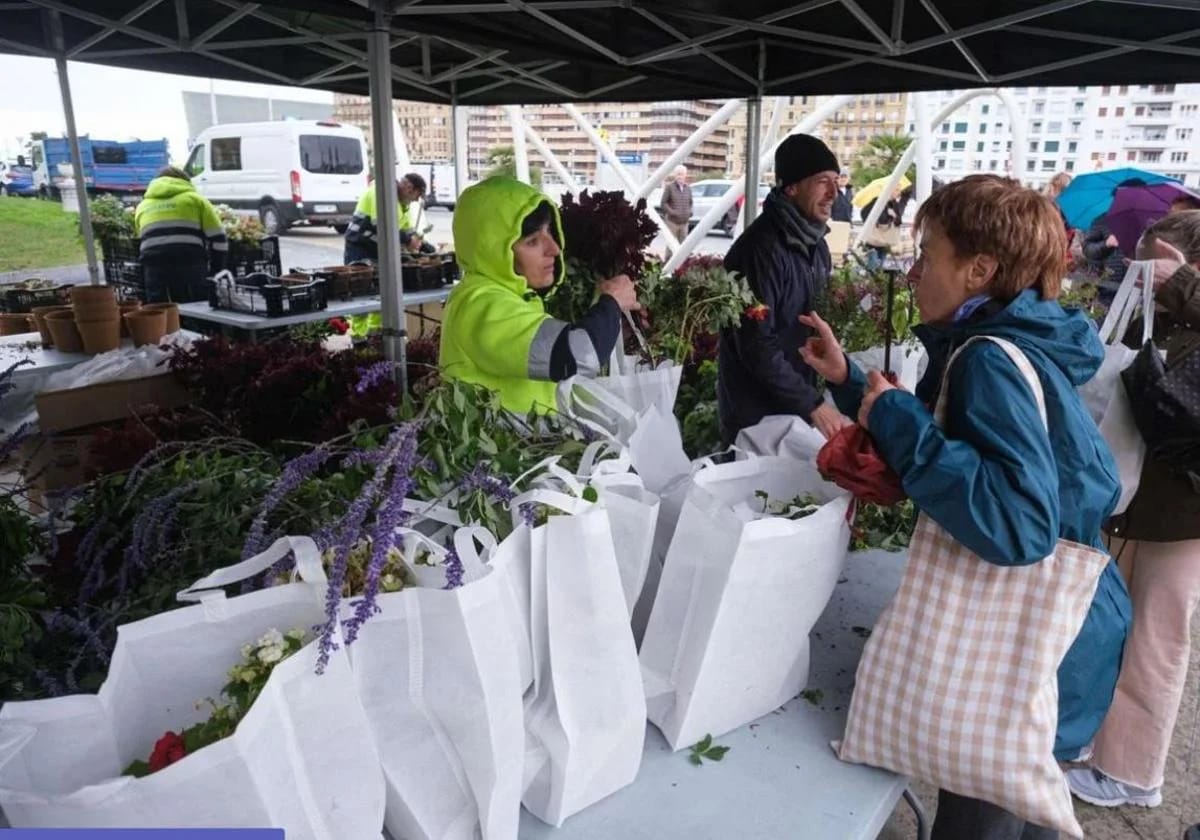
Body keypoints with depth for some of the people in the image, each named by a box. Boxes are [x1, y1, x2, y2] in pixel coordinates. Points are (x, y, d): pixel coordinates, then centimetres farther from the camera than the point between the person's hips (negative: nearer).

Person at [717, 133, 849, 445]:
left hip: (796, 406, 8)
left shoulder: (816, 244, 7)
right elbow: (756, 346, -24)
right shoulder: (762, 247, -21)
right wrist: (813, 404, -20)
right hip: (756, 413, -8)